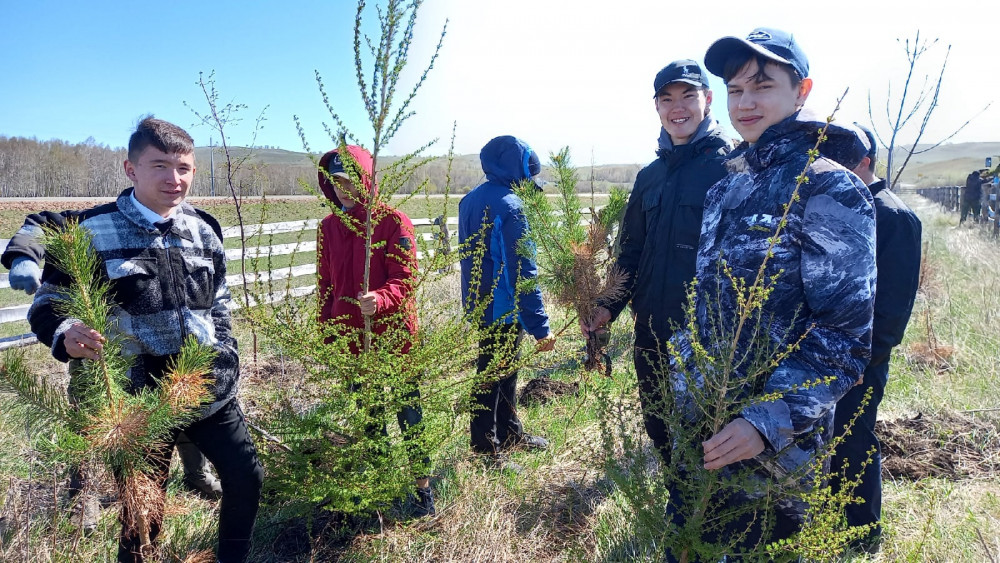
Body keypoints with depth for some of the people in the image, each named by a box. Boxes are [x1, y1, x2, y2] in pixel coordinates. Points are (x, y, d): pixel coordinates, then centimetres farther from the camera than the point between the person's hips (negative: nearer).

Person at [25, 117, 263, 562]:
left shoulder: (203, 229, 4)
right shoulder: (92, 232, -10)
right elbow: (47, 303, -5)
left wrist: (225, 360, 7)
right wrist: (66, 333, -26)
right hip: (140, 399, -4)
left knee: (246, 477, 13)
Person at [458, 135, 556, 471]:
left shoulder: (470, 200, 7)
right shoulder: (509, 206, -21)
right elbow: (523, 272, -24)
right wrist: (540, 326, -21)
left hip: (479, 303, 9)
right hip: (503, 308, -9)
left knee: (505, 370, 21)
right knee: (492, 377, 3)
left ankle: (510, 433, 36)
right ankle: (485, 450, 18)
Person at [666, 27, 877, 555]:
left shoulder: (827, 188, -13)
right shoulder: (727, 187, 8)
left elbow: (842, 336, -18)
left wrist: (767, 422, -25)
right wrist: (683, 388, 14)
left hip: (772, 447, -6)